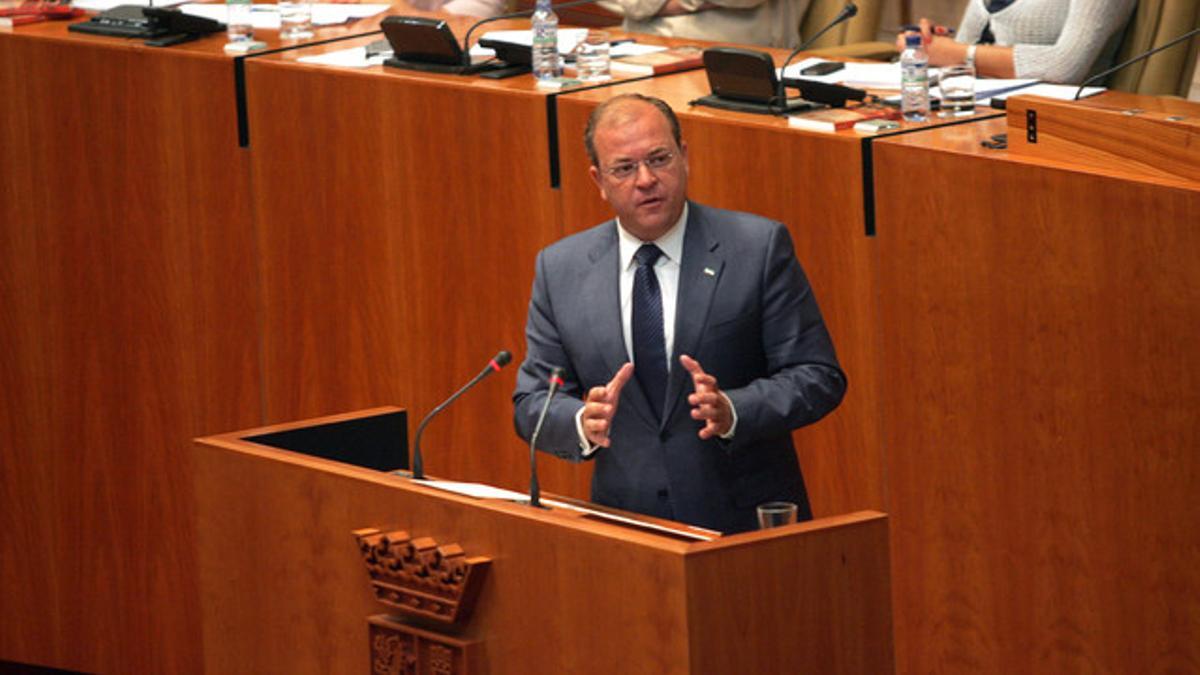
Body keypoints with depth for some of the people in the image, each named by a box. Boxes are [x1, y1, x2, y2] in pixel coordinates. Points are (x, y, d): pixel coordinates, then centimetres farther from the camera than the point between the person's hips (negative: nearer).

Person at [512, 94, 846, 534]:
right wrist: (583, 422, -12)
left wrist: (733, 412, -17)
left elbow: (819, 377, 1)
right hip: (626, 528, 2)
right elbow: (532, 404, 11)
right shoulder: (560, 270, 9)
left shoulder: (758, 247, 2)